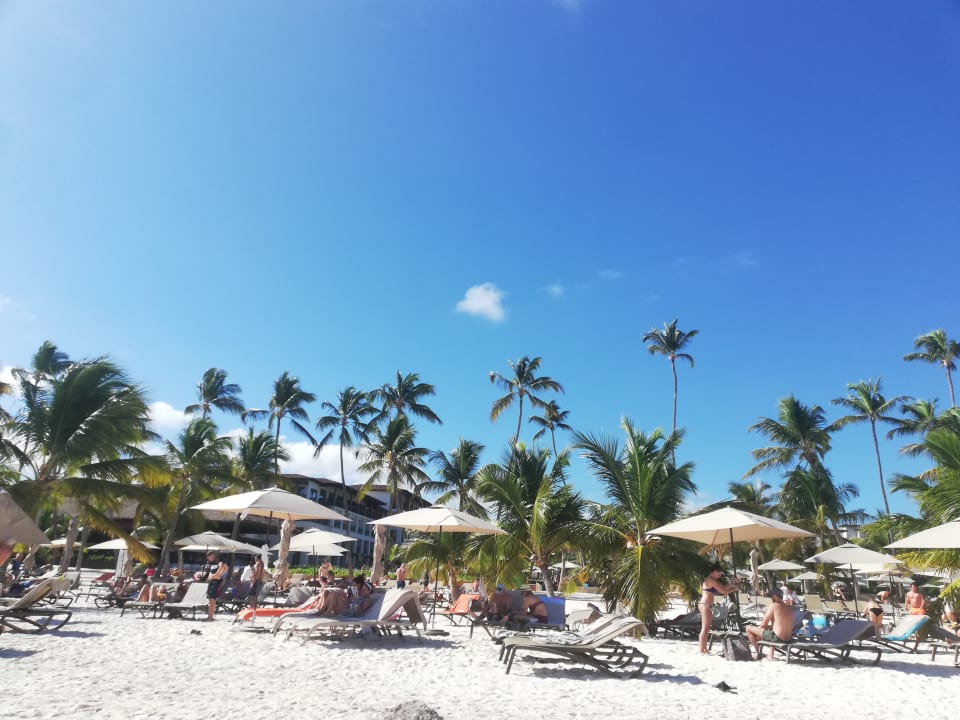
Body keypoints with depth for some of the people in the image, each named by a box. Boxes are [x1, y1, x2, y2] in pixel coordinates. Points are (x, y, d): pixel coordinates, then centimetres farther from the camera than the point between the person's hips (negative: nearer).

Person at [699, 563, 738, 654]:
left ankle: (704, 649, 19)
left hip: (706, 605, 11)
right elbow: (723, 591, -10)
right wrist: (733, 589, 5)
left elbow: (723, 587, 17)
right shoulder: (711, 580, -11)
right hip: (705, 605, -11)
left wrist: (732, 583, 11)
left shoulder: (712, 580, 20)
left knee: (705, 629, 14)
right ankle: (702, 650, -6)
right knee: (705, 628, -8)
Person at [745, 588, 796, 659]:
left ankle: (758, 654, 10)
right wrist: (769, 626, 22)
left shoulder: (773, 605, -12)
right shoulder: (790, 608, 9)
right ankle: (771, 655, 34)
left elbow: (763, 624, -10)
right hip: (788, 639, 8)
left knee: (748, 628, 3)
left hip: (777, 638, -8)